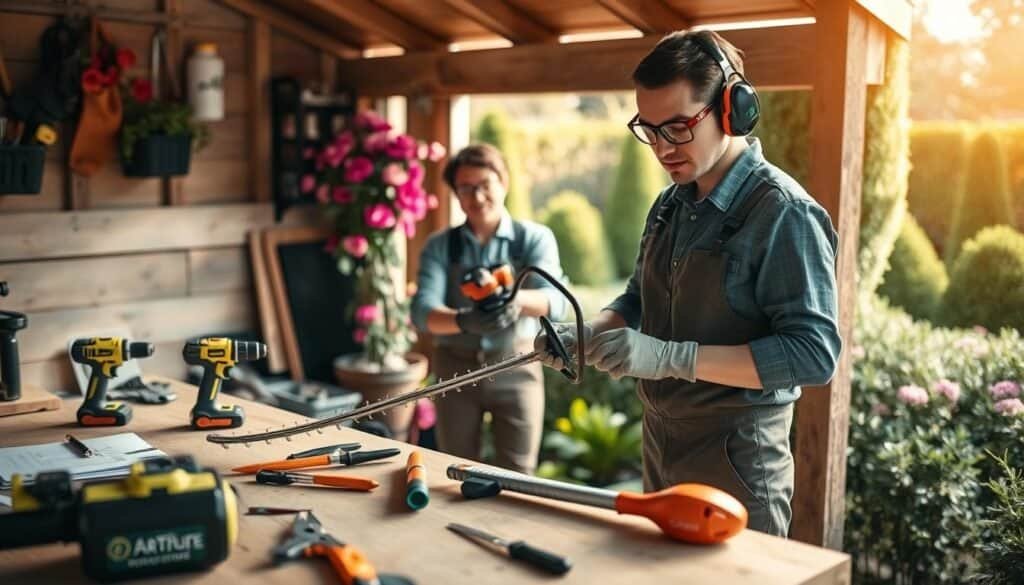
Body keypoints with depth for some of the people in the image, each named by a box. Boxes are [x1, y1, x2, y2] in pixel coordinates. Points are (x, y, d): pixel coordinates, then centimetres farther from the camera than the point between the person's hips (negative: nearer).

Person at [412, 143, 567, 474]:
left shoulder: (534, 238, -1)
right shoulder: (440, 246, 3)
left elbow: (555, 301, -16)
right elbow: (423, 311, -12)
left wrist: (513, 297, -39)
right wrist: (464, 321, -35)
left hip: (516, 367, -1)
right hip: (456, 367, 2)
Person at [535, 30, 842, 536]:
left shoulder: (784, 214, -18)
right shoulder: (669, 204, 6)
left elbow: (814, 353, -24)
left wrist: (670, 357, -30)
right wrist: (587, 334, -4)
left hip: (735, 458, -7)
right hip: (659, 445, 8)